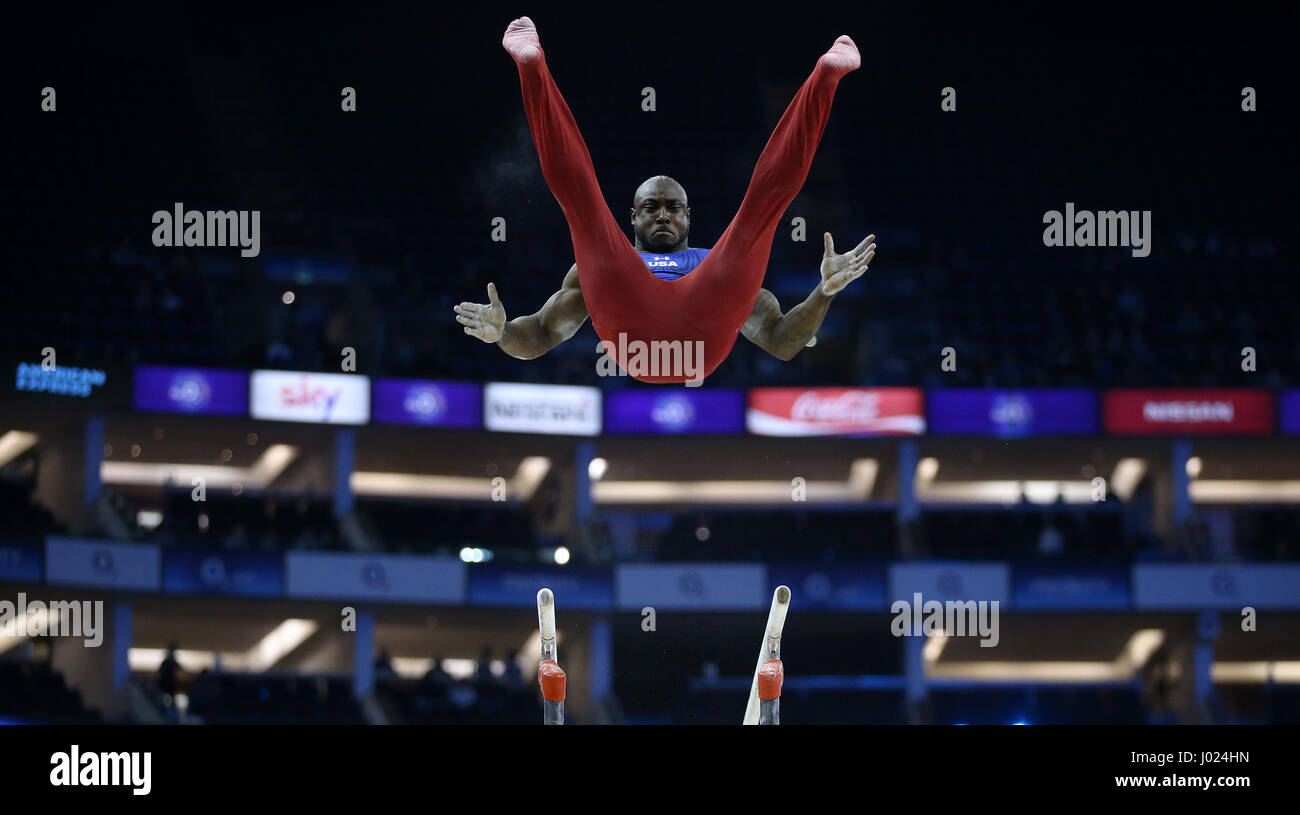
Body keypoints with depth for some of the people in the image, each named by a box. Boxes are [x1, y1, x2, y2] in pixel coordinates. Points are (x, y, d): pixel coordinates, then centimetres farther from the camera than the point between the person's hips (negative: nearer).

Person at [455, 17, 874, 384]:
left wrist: (825, 291, 9)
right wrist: (501, 331, 3)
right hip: (629, 325, 0)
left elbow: (781, 342, 27)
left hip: (707, 333, 0)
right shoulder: (601, 268, 43)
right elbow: (539, 336, 27)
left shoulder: (719, 263, 43)